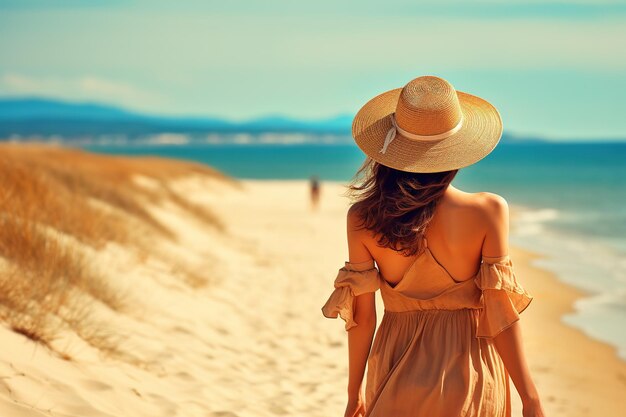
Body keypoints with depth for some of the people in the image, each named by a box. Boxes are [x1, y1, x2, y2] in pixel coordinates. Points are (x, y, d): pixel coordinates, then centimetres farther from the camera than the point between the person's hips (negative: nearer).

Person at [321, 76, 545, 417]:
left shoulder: (362, 219, -10)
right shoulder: (488, 212, -15)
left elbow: (362, 318, -3)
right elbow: (501, 317, -13)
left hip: (397, 370, 2)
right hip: (470, 373, -1)